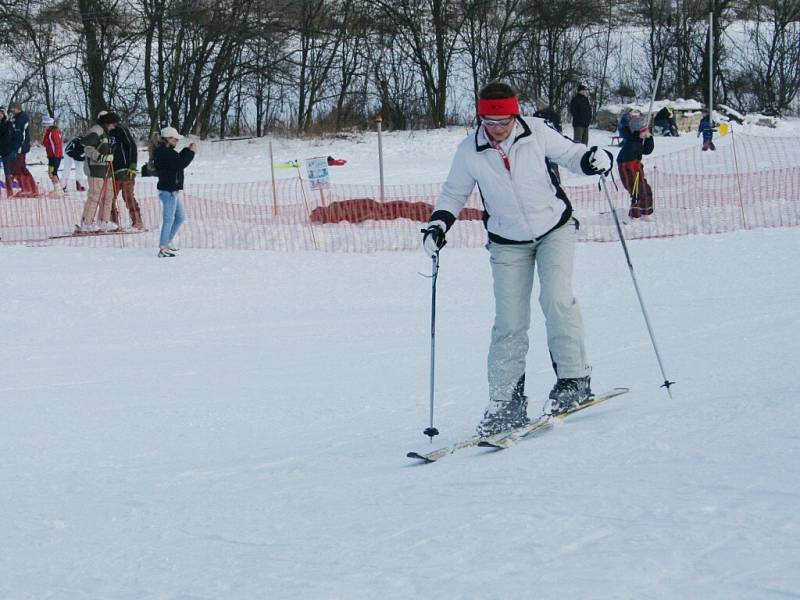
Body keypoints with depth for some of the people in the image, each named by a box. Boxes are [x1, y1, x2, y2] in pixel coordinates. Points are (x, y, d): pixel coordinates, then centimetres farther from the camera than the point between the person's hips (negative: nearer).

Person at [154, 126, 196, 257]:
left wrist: (187, 151, 10)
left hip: (174, 190, 11)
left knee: (180, 217, 19)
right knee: (169, 219, -6)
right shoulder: (165, 153, -19)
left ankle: (167, 242, 27)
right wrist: (191, 152, -15)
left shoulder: (168, 152, 15)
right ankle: (163, 249, -3)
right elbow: (181, 164, -25)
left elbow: (179, 161, 20)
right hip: (168, 191, -11)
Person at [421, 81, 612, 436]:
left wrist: (592, 159, -22)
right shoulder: (469, 152, -9)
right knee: (509, 322, -3)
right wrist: (438, 223, -11)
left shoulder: (537, 133, -13)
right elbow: (454, 193, 5)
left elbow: (568, 154, -1)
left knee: (556, 299, -20)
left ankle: (574, 379, -8)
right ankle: (506, 401, 3)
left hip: (555, 228, -1)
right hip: (508, 244, 1)